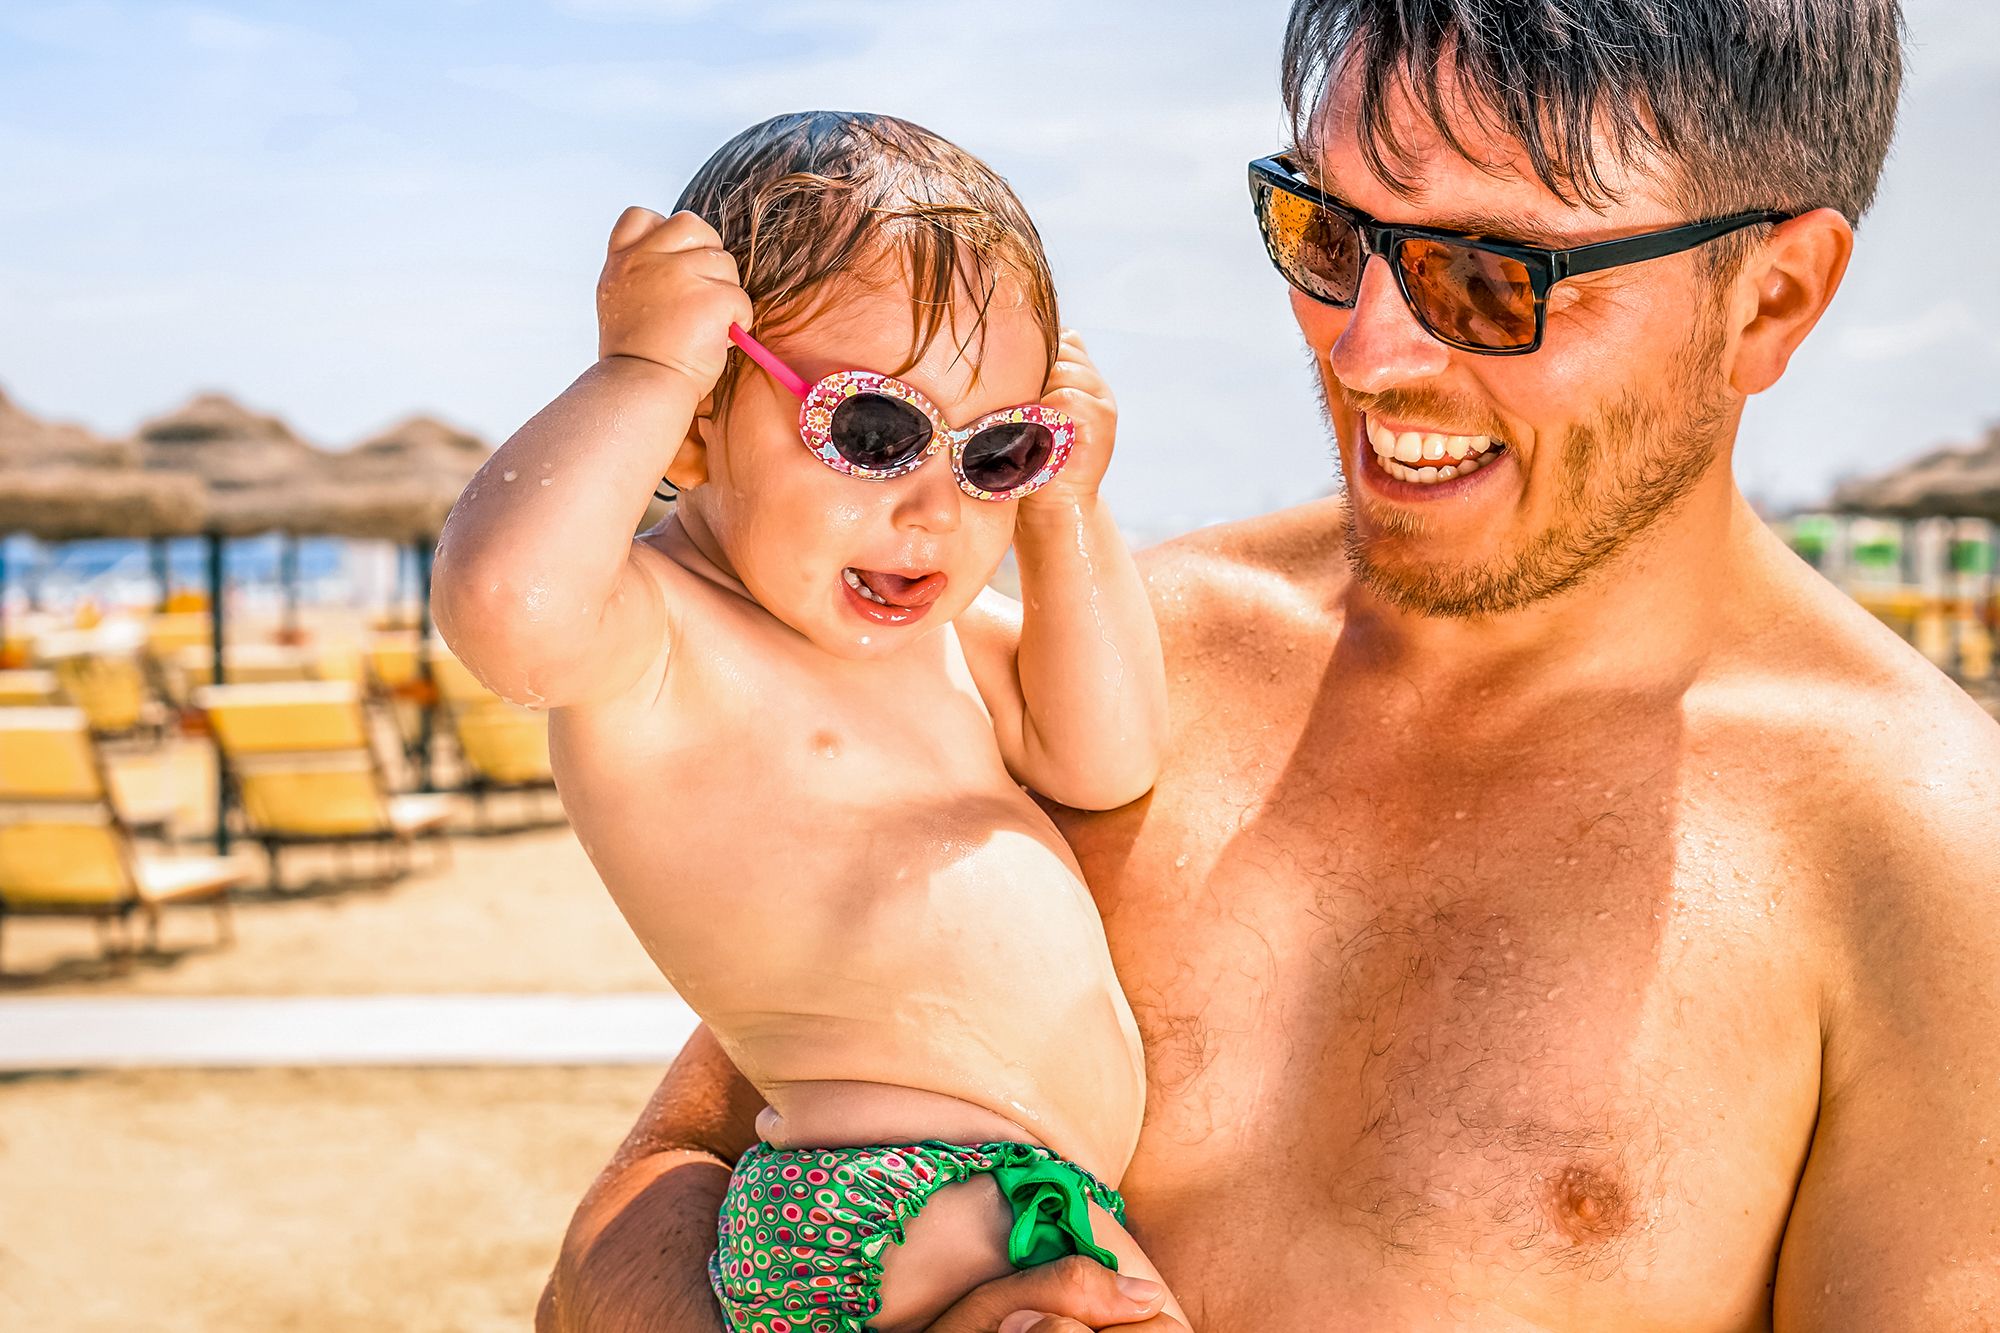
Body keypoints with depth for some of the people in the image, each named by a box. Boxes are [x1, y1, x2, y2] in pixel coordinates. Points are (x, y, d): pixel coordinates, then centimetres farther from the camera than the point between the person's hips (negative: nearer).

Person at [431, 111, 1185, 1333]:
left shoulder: (925, 618, 14)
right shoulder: (652, 637, -14)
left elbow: (1105, 760, 9)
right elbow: (508, 601, -37)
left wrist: (1061, 510, 4)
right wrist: (641, 369, -26)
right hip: (882, 1214, -9)